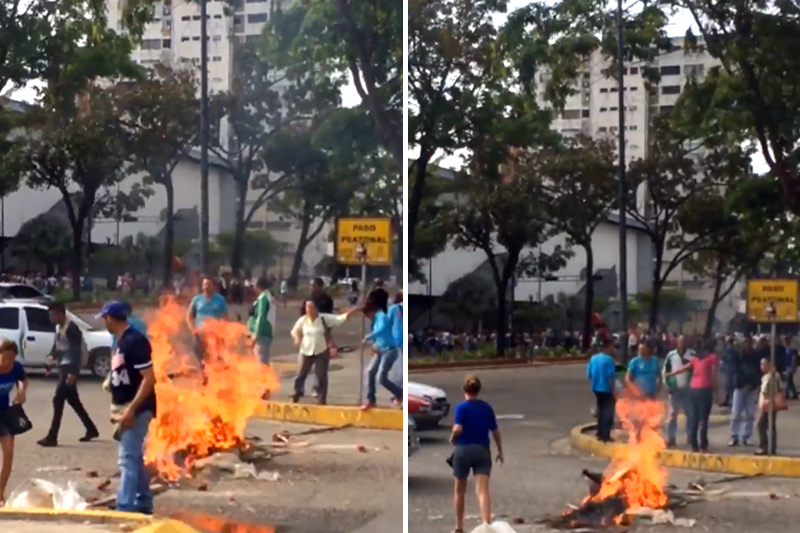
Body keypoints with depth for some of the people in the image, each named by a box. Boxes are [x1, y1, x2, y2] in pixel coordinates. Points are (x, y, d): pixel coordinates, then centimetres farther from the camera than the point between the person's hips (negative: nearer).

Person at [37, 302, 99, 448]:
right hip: (63, 366, 10)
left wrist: (73, 373, -25)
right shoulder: (59, 327, 11)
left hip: (70, 368, -10)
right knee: (73, 401, 15)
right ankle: (91, 430, 26)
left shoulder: (71, 328, -18)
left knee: (58, 400, -11)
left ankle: (52, 437, -8)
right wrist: (53, 357, 10)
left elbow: (77, 352, -22)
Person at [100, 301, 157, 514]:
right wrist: (119, 408, 19)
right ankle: (144, 502, 27)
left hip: (137, 409, -10)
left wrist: (131, 409, -27)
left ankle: (125, 508, -12)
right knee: (134, 457, 17)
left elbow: (149, 379, -23)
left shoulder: (135, 341, -19)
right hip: (128, 408, 10)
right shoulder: (122, 341, 11)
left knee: (127, 458, -12)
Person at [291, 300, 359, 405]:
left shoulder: (324, 318, -8)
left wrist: (351, 312, -23)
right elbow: (295, 331, 14)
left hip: (321, 352, -2)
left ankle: (321, 398, 9)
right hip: (306, 351, 2)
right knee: (301, 373, 7)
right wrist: (297, 338, -7)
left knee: (321, 375, 1)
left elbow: (339, 319, -10)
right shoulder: (302, 320, -1)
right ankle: (297, 393, 24)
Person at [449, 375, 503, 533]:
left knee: (460, 491, 15)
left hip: (463, 450, -2)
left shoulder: (461, 407, -7)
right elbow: (495, 431, 10)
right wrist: (500, 452, 21)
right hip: (483, 451, 2)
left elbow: (457, 429, -20)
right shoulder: (487, 407, 6)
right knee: (483, 490, -8)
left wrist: (452, 439, 2)